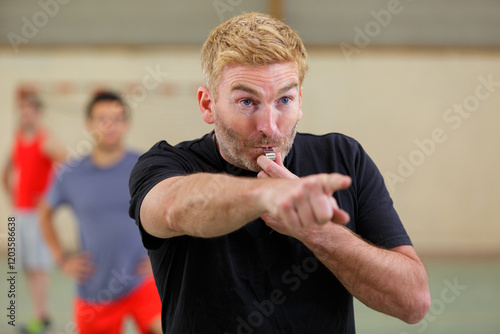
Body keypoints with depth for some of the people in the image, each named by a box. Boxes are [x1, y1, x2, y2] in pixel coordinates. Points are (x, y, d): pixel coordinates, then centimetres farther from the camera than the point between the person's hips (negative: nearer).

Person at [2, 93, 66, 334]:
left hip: (39, 212, -8)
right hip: (21, 212, 8)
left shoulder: (46, 141, -11)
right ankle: (41, 314, 16)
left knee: (38, 266, -9)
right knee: (28, 268, 8)